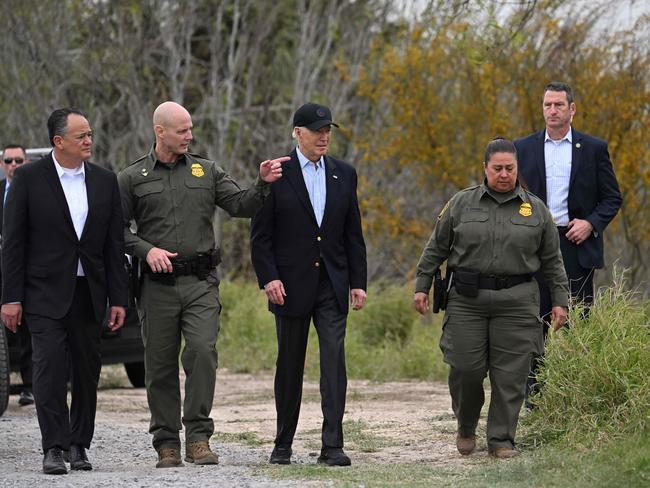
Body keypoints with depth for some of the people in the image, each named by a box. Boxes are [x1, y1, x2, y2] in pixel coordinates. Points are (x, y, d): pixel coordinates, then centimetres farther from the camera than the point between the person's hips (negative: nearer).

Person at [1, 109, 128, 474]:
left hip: (89, 293, 4)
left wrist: (118, 299, 4)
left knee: (87, 370, 6)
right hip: (46, 293, -3)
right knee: (50, 366, -11)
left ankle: (79, 445, 16)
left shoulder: (105, 181, 7)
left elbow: (114, 244, 9)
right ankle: (54, 448, -9)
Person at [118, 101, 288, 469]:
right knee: (161, 366, 3)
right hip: (158, 284, 0)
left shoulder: (207, 171, 11)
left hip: (201, 283, 0)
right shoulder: (133, 178, 7)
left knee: (203, 350, -17)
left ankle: (199, 437, -12)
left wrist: (263, 184, -12)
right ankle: (167, 444, 12)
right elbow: (118, 228, 6)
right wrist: (146, 249, -10)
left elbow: (241, 205, 5)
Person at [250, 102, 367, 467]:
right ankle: (283, 444, 18)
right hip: (291, 286, -2)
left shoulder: (344, 174, 9)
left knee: (334, 361, -8)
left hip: (332, 285, 2)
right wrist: (269, 278, -12)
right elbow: (260, 235, -3)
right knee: (290, 365, 6)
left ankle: (332, 446, -11)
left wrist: (358, 282, 6)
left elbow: (353, 234, 11)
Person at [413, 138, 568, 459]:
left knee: (510, 374, -3)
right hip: (467, 300, 0)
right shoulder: (462, 204, 6)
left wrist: (559, 300, 7)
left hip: (516, 302, 0)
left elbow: (552, 260, 12)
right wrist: (421, 286, 6)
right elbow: (436, 248, 10)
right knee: (465, 367, -3)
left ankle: (501, 440, 5)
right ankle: (466, 427, 21)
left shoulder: (536, 209, 8)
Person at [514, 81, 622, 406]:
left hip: (578, 245, -1)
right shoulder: (523, 148, 10)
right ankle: (535, 393, 3)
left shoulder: (594, 149, 6)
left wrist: (591, 223, -8)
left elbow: (612, 198, 8)